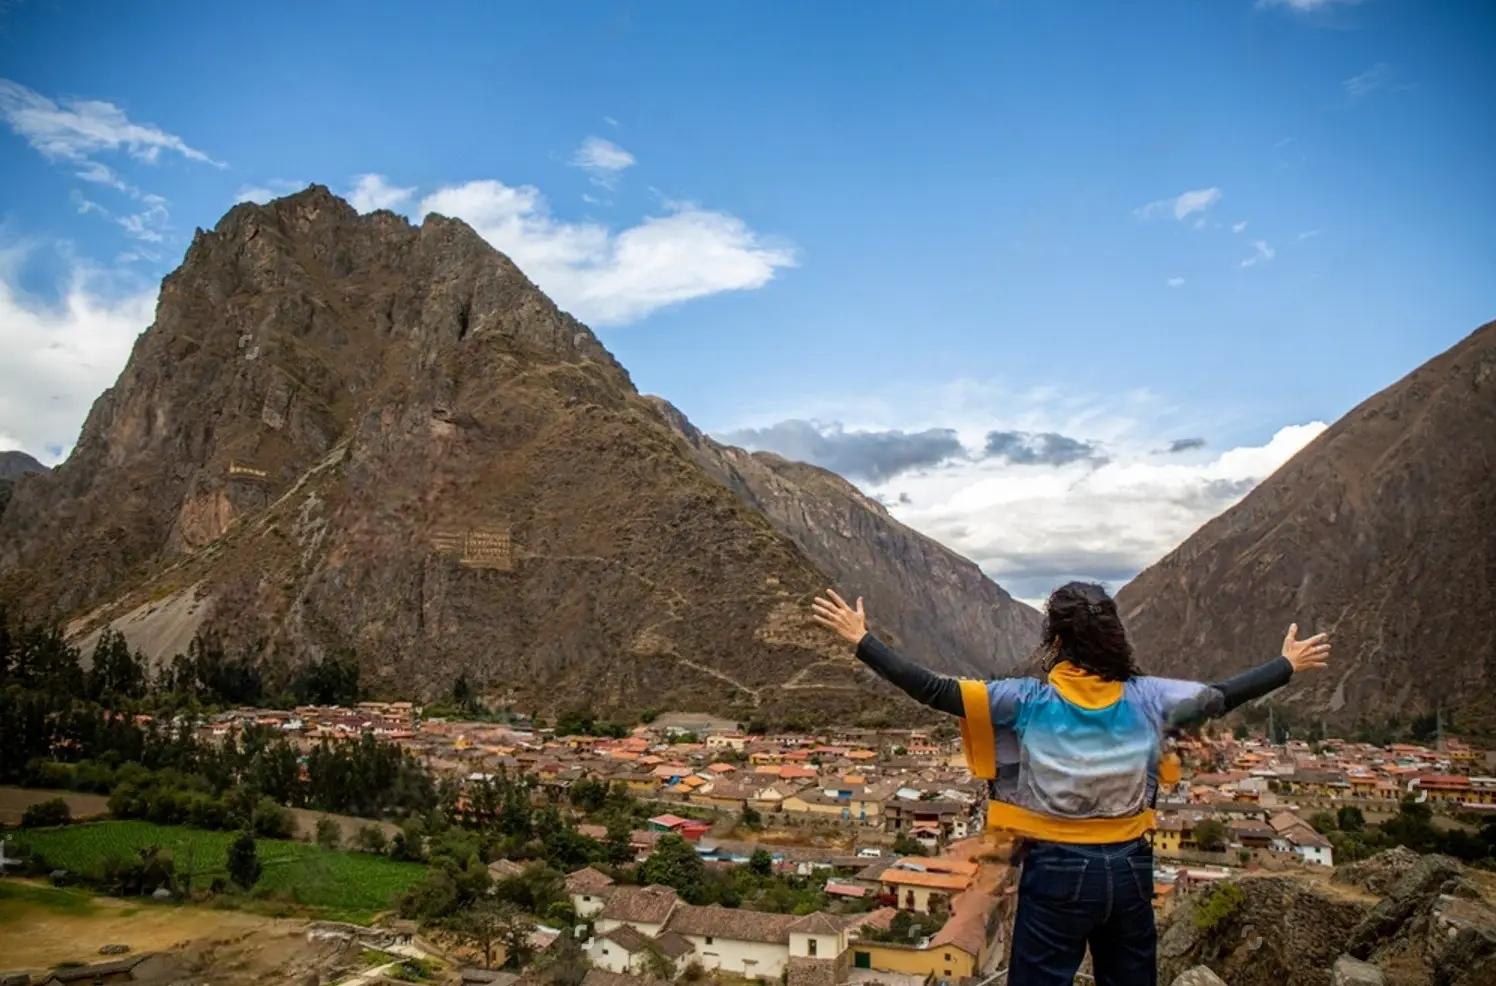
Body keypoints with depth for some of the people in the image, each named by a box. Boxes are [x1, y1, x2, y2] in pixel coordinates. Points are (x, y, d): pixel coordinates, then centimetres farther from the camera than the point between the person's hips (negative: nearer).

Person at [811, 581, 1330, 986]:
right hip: (1129, 869, 4)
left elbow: (933, 690, -16)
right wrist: (1288, 663, 25)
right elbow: (1223, 697, 9)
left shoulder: (1027, 701, -14)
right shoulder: (1145, 698, -5)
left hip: (1057, 871, -3)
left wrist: (861, 640, -11)